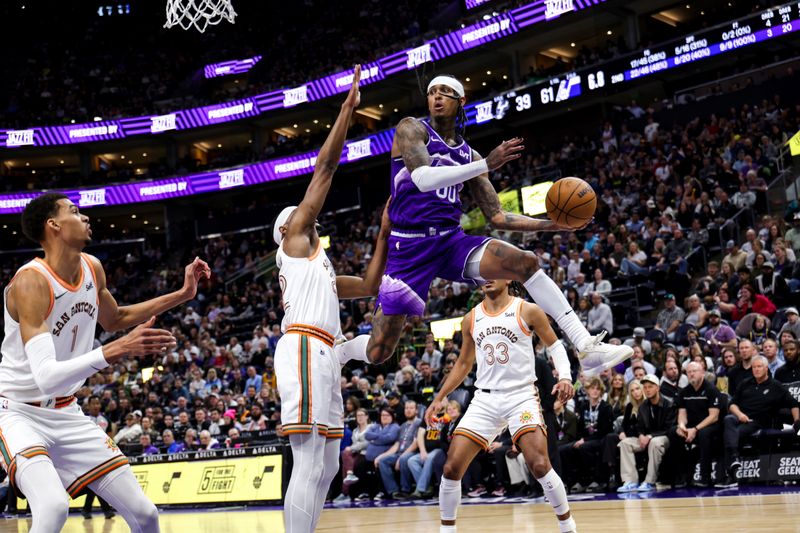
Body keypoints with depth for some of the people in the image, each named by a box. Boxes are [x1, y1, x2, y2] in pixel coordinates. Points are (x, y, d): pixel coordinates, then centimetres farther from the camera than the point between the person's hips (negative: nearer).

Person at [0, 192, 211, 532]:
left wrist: (182, 294, 17)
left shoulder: (92, 268, 1)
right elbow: (46, 376, -33)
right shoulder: (30, 282, -23)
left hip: (67, 413, 7)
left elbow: (113, 319, 23)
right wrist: (118, 350, -42)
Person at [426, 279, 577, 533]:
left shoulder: (527, 310, -2)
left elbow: (555, 346, 4)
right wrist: (439, 398, 16)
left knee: (540, 465, -19)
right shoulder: (471, 319, 11)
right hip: (484, 400, 4)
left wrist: (565, 377, -14)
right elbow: (464, 364, 21)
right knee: (451, 467, -5)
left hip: (521, 396, -4)